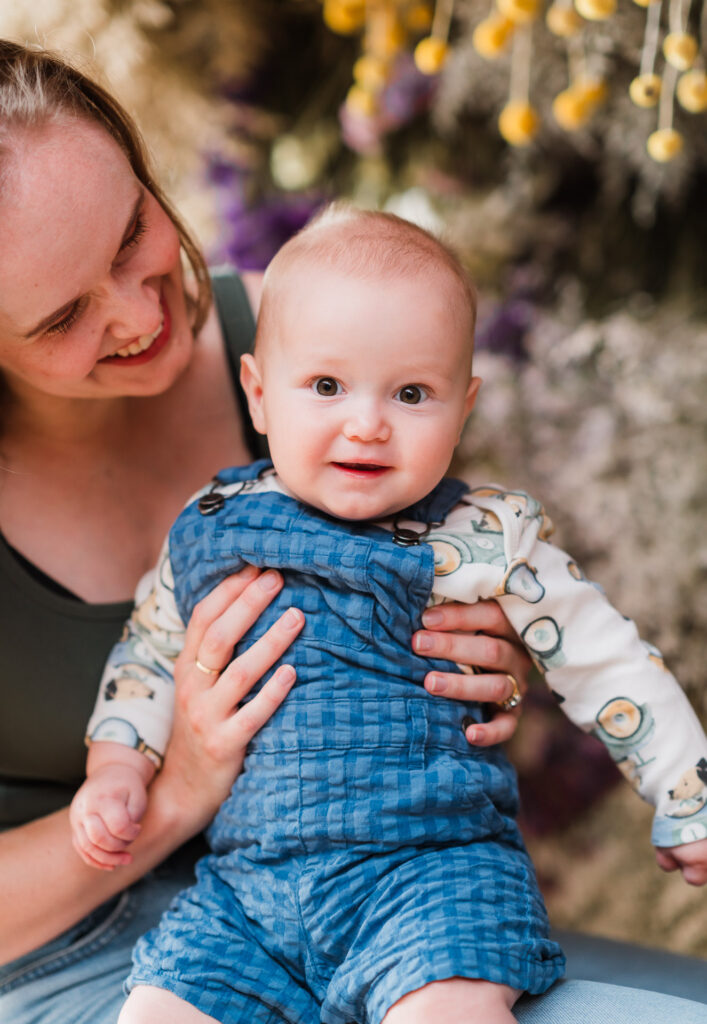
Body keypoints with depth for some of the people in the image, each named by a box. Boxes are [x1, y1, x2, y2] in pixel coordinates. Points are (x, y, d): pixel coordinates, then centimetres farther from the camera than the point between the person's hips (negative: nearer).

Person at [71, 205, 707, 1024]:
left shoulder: (480, 544, -5)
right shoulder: (210, 528, 5)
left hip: (432, 871, -3)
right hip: (246, 884, 4)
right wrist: (118, 765, 7)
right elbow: (148, 650, 20)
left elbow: (608, 665, 2)